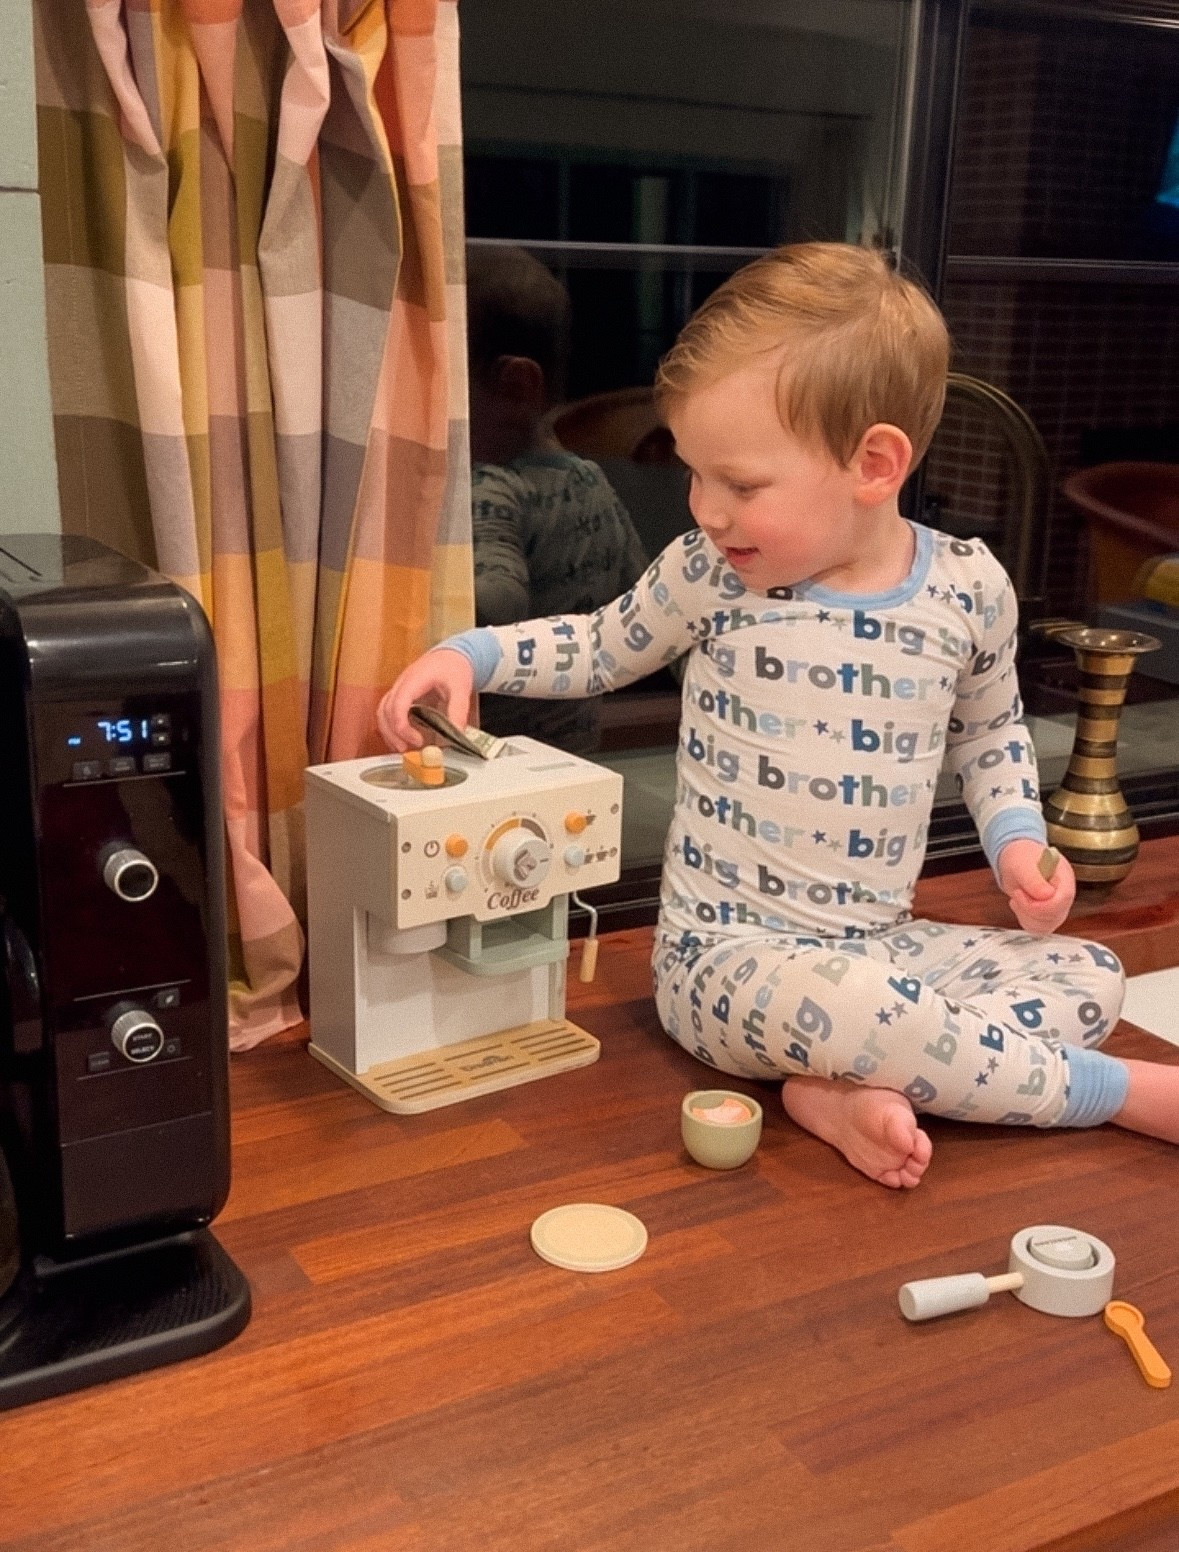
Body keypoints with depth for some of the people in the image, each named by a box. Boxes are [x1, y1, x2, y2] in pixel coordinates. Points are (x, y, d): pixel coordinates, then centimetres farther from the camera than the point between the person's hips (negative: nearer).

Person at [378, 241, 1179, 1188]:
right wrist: (466, 655, -6)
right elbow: (599, 648, 10)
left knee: (1090, 977, -6)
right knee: (848, 1001, -35)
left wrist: (1017, 838, 0)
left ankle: (848, 1090, -21)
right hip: (730, 957, -4)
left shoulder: (969, 588, -4)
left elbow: (989, 729, 15)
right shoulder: (709, 576, -8)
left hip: (884, 941, 4)